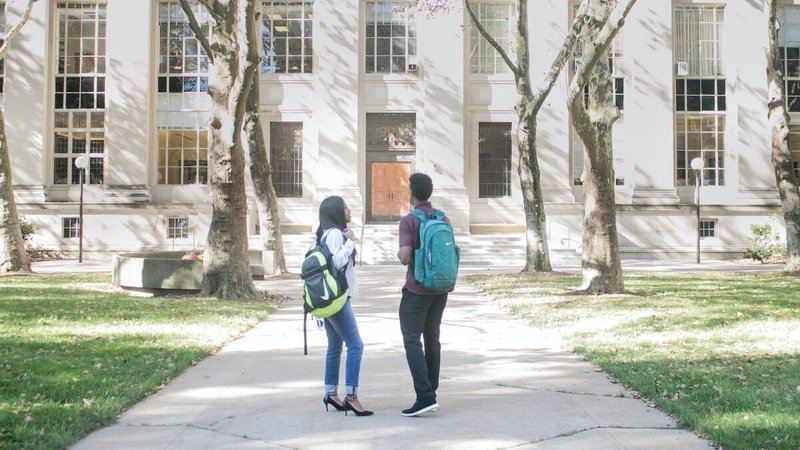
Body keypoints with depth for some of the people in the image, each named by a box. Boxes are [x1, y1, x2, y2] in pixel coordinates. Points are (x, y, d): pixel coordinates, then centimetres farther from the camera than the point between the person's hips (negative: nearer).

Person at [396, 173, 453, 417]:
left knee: (412, 341, -5)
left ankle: (425, 397, -15)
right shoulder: (443, 219, 7)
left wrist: (399, 254, 1)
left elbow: (405, 257, -20)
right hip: (441, 288, 7)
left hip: (417, 289, -7)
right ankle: (431, 394, 18)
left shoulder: (409, 221, -12)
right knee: (432, 339, 14)